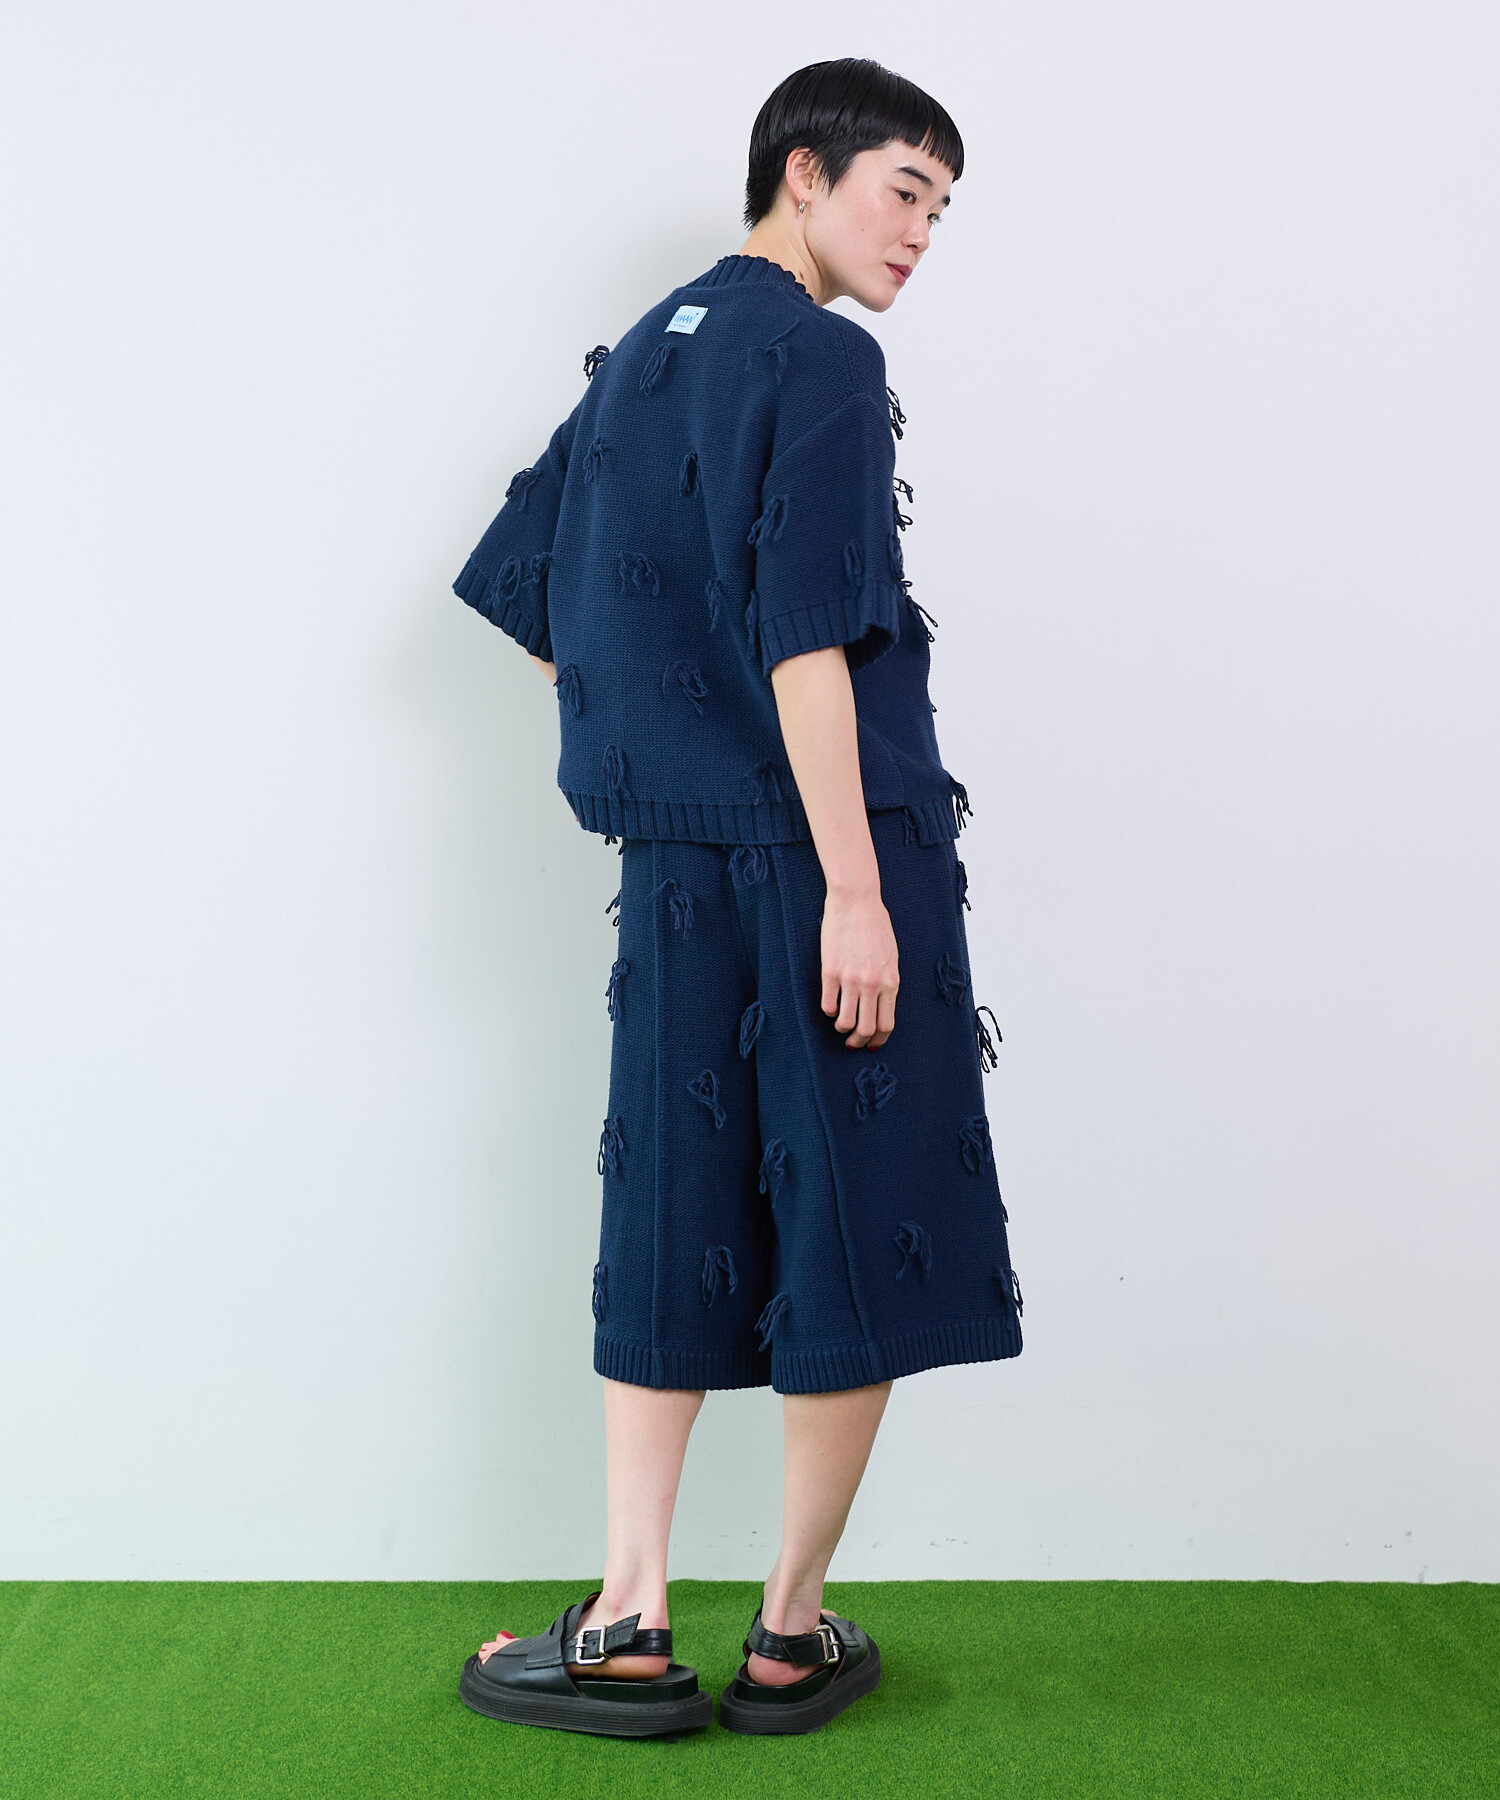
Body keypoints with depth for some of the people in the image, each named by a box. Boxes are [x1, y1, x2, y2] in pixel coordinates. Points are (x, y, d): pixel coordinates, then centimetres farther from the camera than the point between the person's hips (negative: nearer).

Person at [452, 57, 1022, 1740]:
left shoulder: (636, 355, 18)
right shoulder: (817, 359, -7)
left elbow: (520, 591, 21)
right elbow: (804, 632, -17)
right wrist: (855, 883, -19)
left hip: (671, 860, 7)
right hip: (825, 840, -7)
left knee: (669, 1229, 10)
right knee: (856, 1234, 3)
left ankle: (625, 1626, 11)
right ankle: (792, 1632, 12)